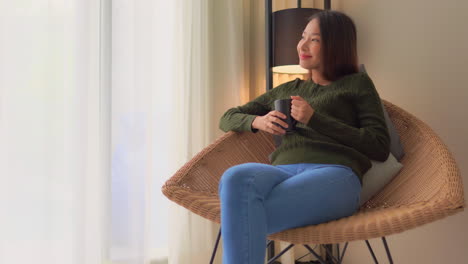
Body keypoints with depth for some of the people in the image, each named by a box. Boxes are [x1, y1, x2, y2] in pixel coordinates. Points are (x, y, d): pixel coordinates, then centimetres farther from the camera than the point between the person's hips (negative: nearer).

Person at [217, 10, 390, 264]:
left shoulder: (357, 84, 21)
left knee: (240, 221, -33)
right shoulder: (286, 90, 32)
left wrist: (315, 119, 1)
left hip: (334, 174, -3)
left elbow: (380, 147, 8)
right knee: (236, 177, -36)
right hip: (284, 171, 4)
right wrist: (257, 122, 9)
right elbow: (227, 119, 34)